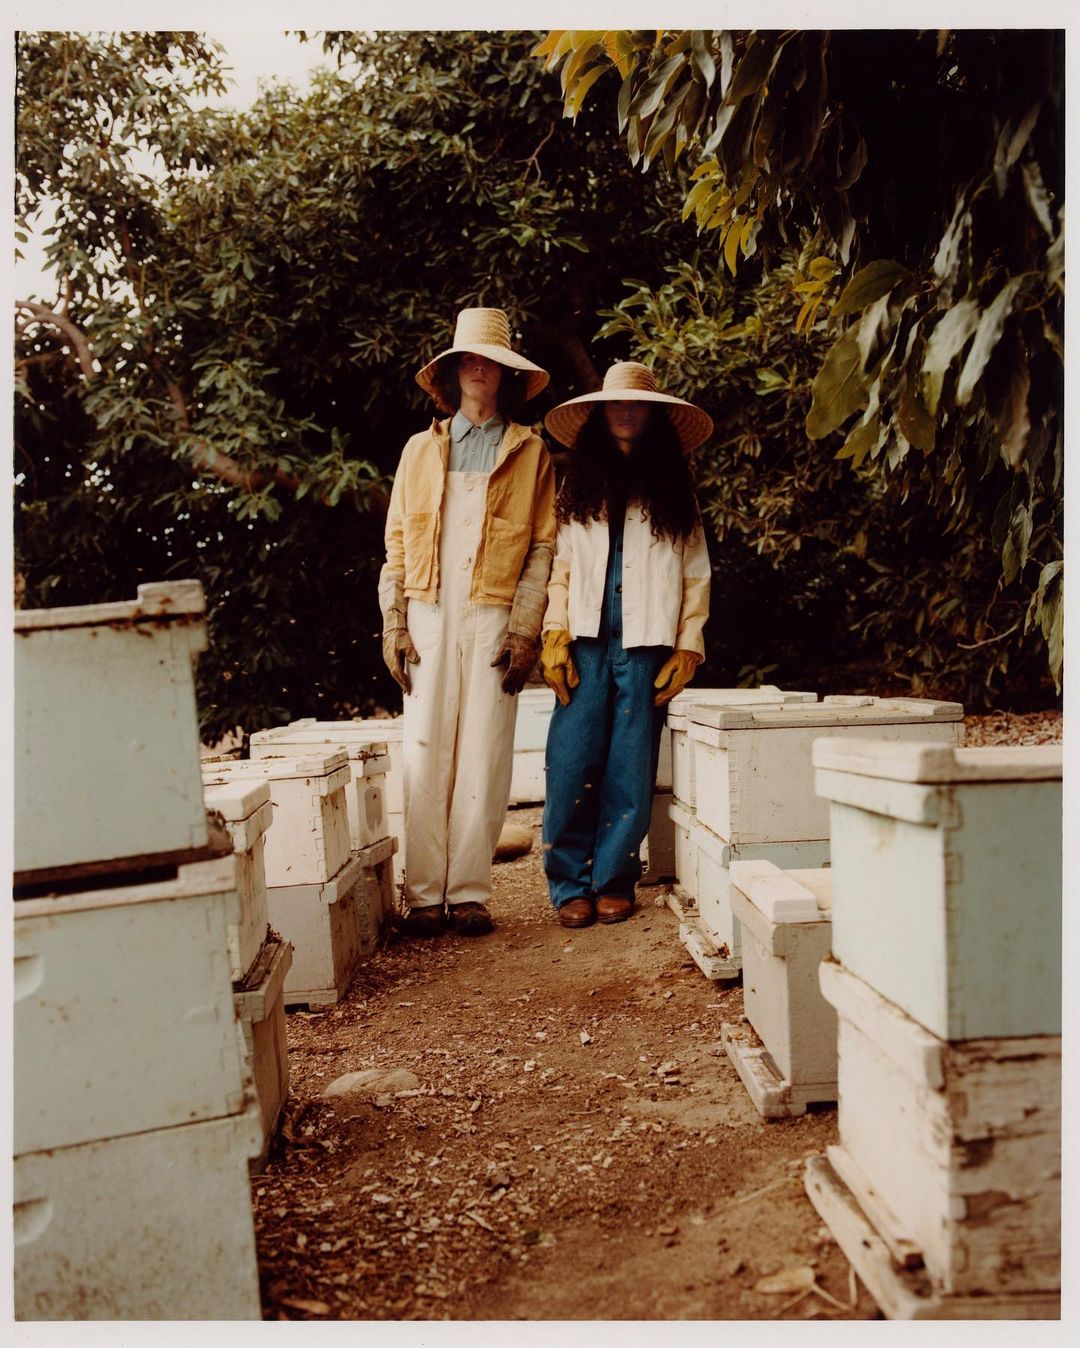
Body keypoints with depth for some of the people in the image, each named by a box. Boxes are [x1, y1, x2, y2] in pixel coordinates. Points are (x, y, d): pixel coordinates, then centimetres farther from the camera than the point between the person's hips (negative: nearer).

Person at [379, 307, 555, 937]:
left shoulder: (531, 452, 12)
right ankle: (424, 894, 2)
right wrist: (394, 623, 2)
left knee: (484, 758, -3)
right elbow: (397, 543, 14)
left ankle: (469, 891, 3)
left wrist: (525, 630, -6)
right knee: (425, 754, -2)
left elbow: (544, 546, 5)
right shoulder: (421, 449, 18)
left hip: (494, 618, -1)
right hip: (429, 616, 2)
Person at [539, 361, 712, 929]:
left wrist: (688, 649, 1)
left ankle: (613, 882, 11)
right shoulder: (577, 486, 15)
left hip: (646, 647, 0)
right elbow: (559, 567, 10)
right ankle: (571, 885, 4)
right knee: (571, 764, -6)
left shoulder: (673, 490, 13)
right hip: (586, 645, 0)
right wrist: (555, 635, -2)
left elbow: (696, 577, 10)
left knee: (630, 773, -1)